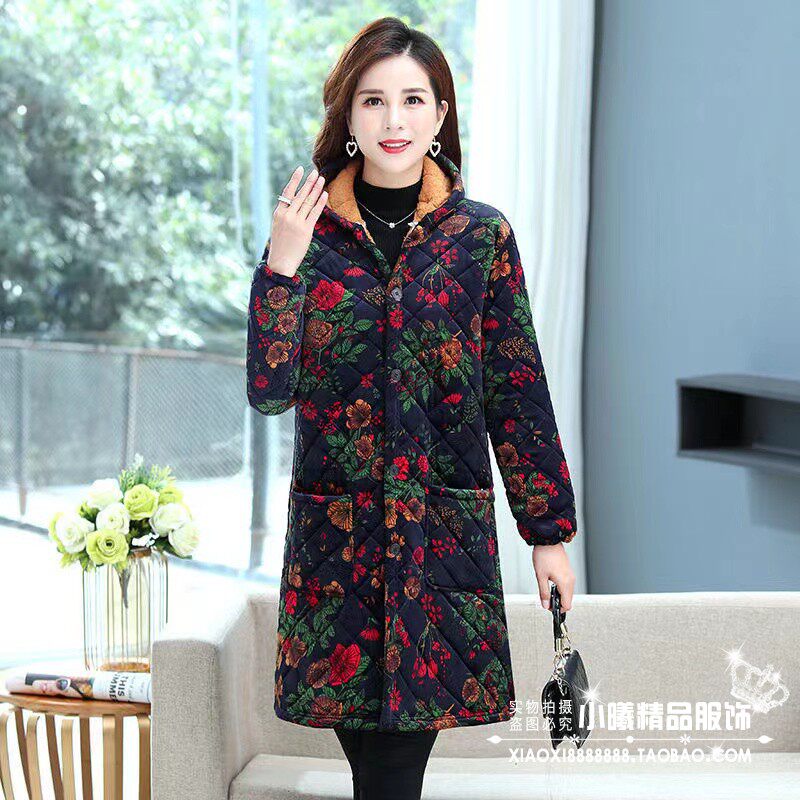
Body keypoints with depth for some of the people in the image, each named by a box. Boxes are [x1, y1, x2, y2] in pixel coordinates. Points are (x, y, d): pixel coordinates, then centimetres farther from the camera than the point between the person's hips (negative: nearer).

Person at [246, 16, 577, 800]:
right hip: (334, 534, 1)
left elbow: (518, 393, 5)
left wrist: (550, 531, 5)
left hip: (446, 534, -1)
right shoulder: (310, 231, 3)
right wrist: (280, 266, -16)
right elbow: (268, 391, -3)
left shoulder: (481, 235, 2)